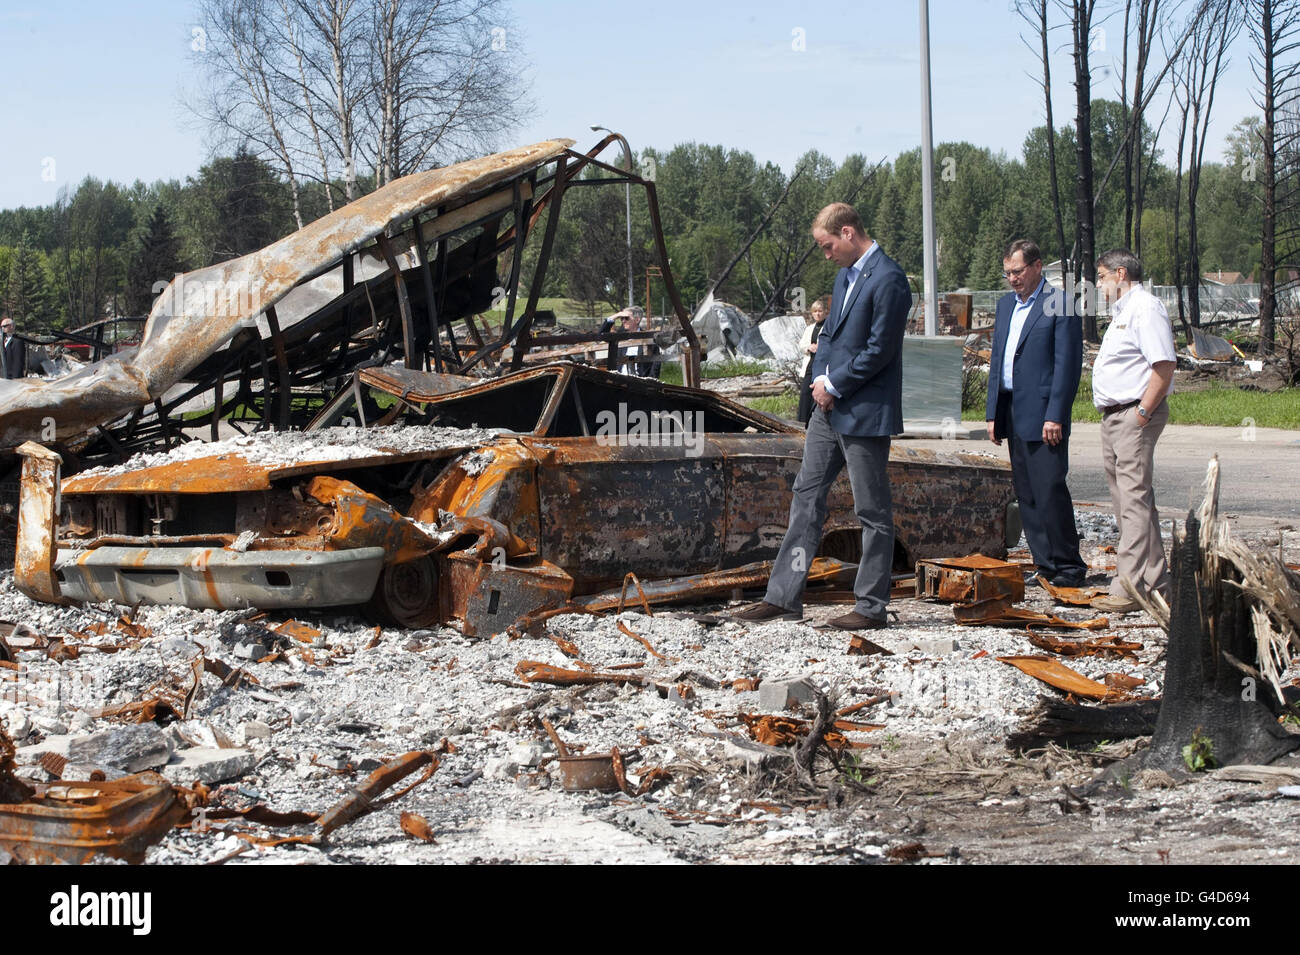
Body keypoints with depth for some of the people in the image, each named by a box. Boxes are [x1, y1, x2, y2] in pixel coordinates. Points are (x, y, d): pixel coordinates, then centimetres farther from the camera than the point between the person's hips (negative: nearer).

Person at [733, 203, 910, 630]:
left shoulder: (888, 279, -15)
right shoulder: (846, 274, 15)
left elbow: (879, 350, -19)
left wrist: (834, 386, -12)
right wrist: (820, 378, 3)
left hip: (865, 412, -10)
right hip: (830, 406, 10)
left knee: (873, 511, 0)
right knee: (806, 496, 10)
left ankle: (871, 606, 8)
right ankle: (784, 597, 14)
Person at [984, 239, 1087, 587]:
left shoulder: (1060, 304, -7)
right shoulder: (1005, 304, 17)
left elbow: (1068, 363, -11)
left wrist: (1056, 416, -16)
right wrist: (992, 413, 14)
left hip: (1042, 415, -8)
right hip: (1012, 412, 8)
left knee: (1050, 490, -9)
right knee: (1026, 494, 8)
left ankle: (1069, 566, 0)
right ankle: (1047, 565, 13)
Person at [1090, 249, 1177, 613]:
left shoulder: (1145, 309, -12)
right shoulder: (1123, 311, 22)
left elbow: (1165, 365, -21)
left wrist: (1142, 413, -21)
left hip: (1135, 415, -11)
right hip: (1114, 417, 11)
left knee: (1134, 500, -11)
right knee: (1128, 501, 12)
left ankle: (1131, 589, -13)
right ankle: (1155, 583, 18)